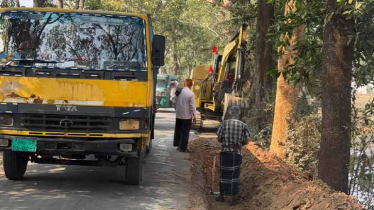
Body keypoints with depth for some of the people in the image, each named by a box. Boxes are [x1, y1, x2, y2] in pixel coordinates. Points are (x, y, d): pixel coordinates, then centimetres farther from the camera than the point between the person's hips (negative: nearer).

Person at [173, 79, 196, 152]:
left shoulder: (179, 92, -1)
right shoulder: (191, 94, -16)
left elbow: (175, 103, 8)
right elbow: (192, 106, -14)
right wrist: (194, 116, -5)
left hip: (178, 115, 5)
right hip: (187, 116, -5)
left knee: (178, 130, 18)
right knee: (185, 132, 2)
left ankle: (177, 144, 27)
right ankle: (182, 148, 3)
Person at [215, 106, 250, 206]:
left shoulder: (224, 123, -4)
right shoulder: (243, 125, -2)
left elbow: (219, 139, 0)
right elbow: (246, 141, -2)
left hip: (225, 151, 0)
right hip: (237, 152, 0)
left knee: (224, 174, 12)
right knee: (235, 175, 9)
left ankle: (222, 196, 24)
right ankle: (234, 198, 7)